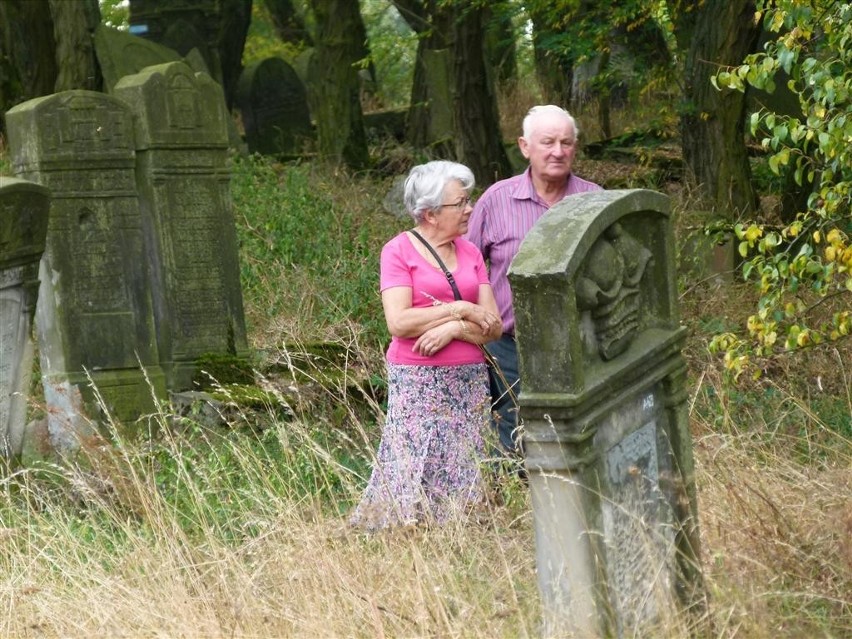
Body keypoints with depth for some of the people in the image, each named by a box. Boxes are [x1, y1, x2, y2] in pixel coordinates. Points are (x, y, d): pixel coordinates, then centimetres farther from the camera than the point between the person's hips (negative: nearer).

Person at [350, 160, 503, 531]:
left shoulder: (470, 253, 12)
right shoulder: (399, 251, -2)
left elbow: (494, 327, 6)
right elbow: (399, 322, -15)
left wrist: (453, 329, -12)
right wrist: (460, 309, -11)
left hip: (469, 380, 5)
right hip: (418, 382, -5)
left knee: (463, 474, 3)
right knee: (415, 474, -7)